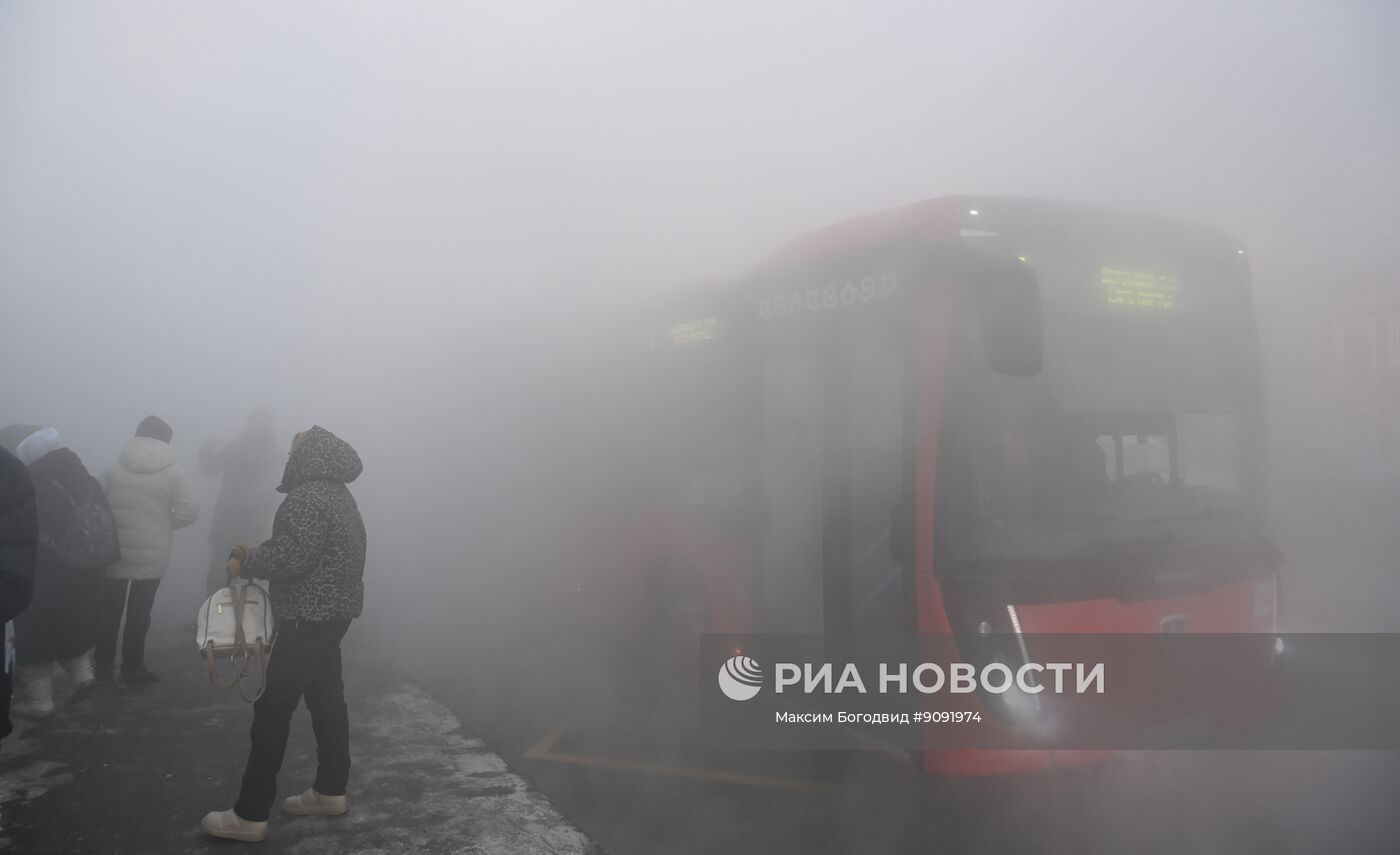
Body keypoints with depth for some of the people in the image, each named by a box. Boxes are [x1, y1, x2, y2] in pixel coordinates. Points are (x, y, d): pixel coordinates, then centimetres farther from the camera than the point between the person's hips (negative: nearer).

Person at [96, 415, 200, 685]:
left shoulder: (113, 469, -1)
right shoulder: (172, 472, -8)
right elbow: (190, 511, -11)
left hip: (113, 553, 2)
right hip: (151, 556, -2)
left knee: (108, 611, 16)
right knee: (139, 614, 7)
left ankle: (103, 666, 25)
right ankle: (132, 670, 14)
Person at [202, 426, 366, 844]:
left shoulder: (307, 497, -19)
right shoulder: (333, 491, 15)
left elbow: (291, 557, -25)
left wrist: (245, 563, -9)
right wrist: (257, 552, 13)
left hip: (310, 617, -10)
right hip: (331, 612, 11)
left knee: (273, 707, -5)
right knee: (326, 699, 16)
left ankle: (251, 815, 1)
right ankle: (330, 791, 25)